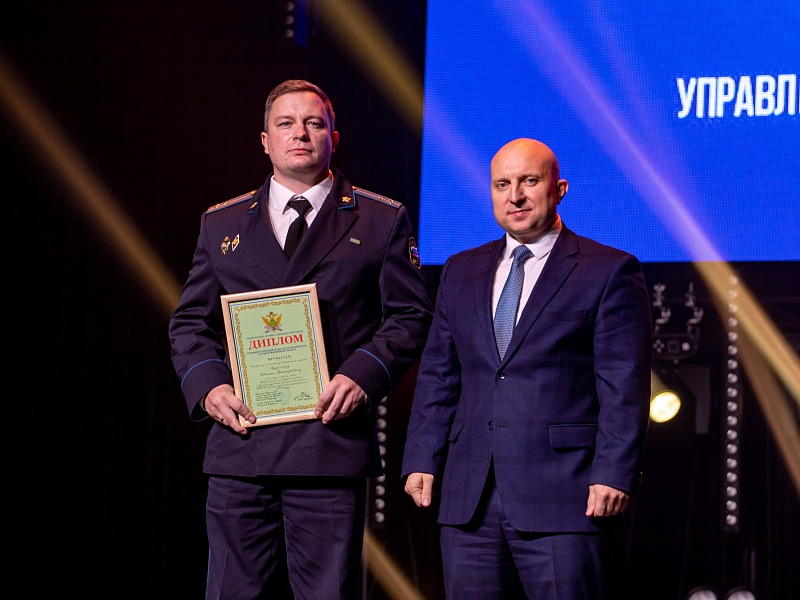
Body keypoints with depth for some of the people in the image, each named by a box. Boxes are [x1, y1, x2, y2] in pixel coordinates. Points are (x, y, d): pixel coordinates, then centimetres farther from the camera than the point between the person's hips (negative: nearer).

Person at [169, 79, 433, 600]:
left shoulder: (383, 221, 9)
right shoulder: (222, 224, 16)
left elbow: (411, 316, 5)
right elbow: (191, 321, 17)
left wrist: (362, 375, -12)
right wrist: (207, 384, -3)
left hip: (332, 444, -2)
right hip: (240, 443, 2)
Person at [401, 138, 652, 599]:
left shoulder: (610, 272, 1)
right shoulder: (461, 272, 17)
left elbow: (624, 386, -5)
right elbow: (438, 376, 17)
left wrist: (614, 475, -12)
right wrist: (422, 460, 7)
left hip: (564, 494, -5)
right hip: (469, 500, 5)